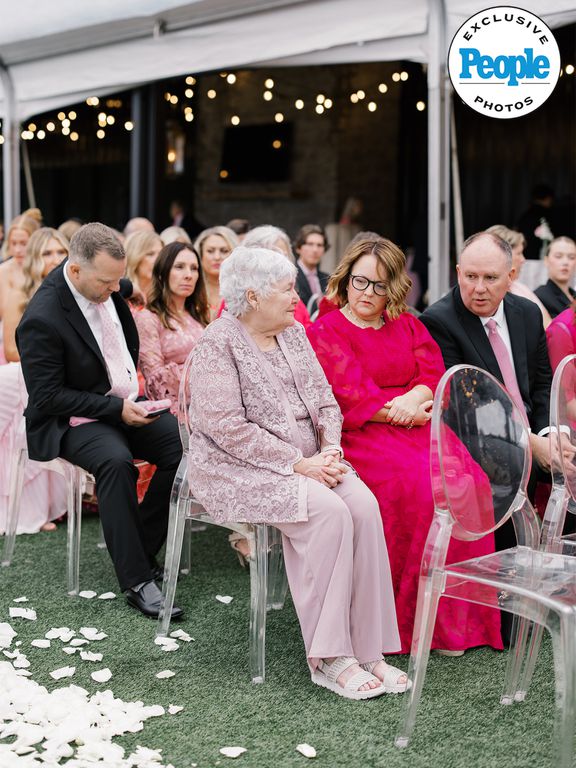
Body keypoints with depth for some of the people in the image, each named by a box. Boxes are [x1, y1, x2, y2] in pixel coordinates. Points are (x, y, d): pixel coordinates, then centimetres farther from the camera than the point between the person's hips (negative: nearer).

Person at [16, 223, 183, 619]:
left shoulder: (108, 285, -1)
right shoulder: (42, 319, -23)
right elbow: (46, 397, -19)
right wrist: (115, 408, -22)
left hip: (124, 404, 7)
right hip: (70, 421, -7)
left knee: (183, 444, -17)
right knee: (115, 461, -36)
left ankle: (143, 548, -1)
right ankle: (137, 580, -27)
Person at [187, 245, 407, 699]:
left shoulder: (295, 335, 14)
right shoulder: (219, 345, -8)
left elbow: (325, 402, 14)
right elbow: (225, 426, -18)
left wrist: (330, 449, -7)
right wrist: (297, 463, -20)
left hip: (307, 461, 7)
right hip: (241, 470, -6)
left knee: (364, 505, -22)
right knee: (327, 511, -30)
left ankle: (366, 649, -20)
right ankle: (328, 657, -23)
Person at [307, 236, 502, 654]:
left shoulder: (408, 325, 22)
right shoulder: (325, 331, 6)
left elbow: (435, 373, 8)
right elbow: (349, 397, -5)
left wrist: (416, 396, -13)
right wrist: (400, 411, -11)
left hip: (415, 425, 5)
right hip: (360, 434, -4)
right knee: (412, 483, -31)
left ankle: (455, 619, -15)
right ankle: (407, 618, -20)